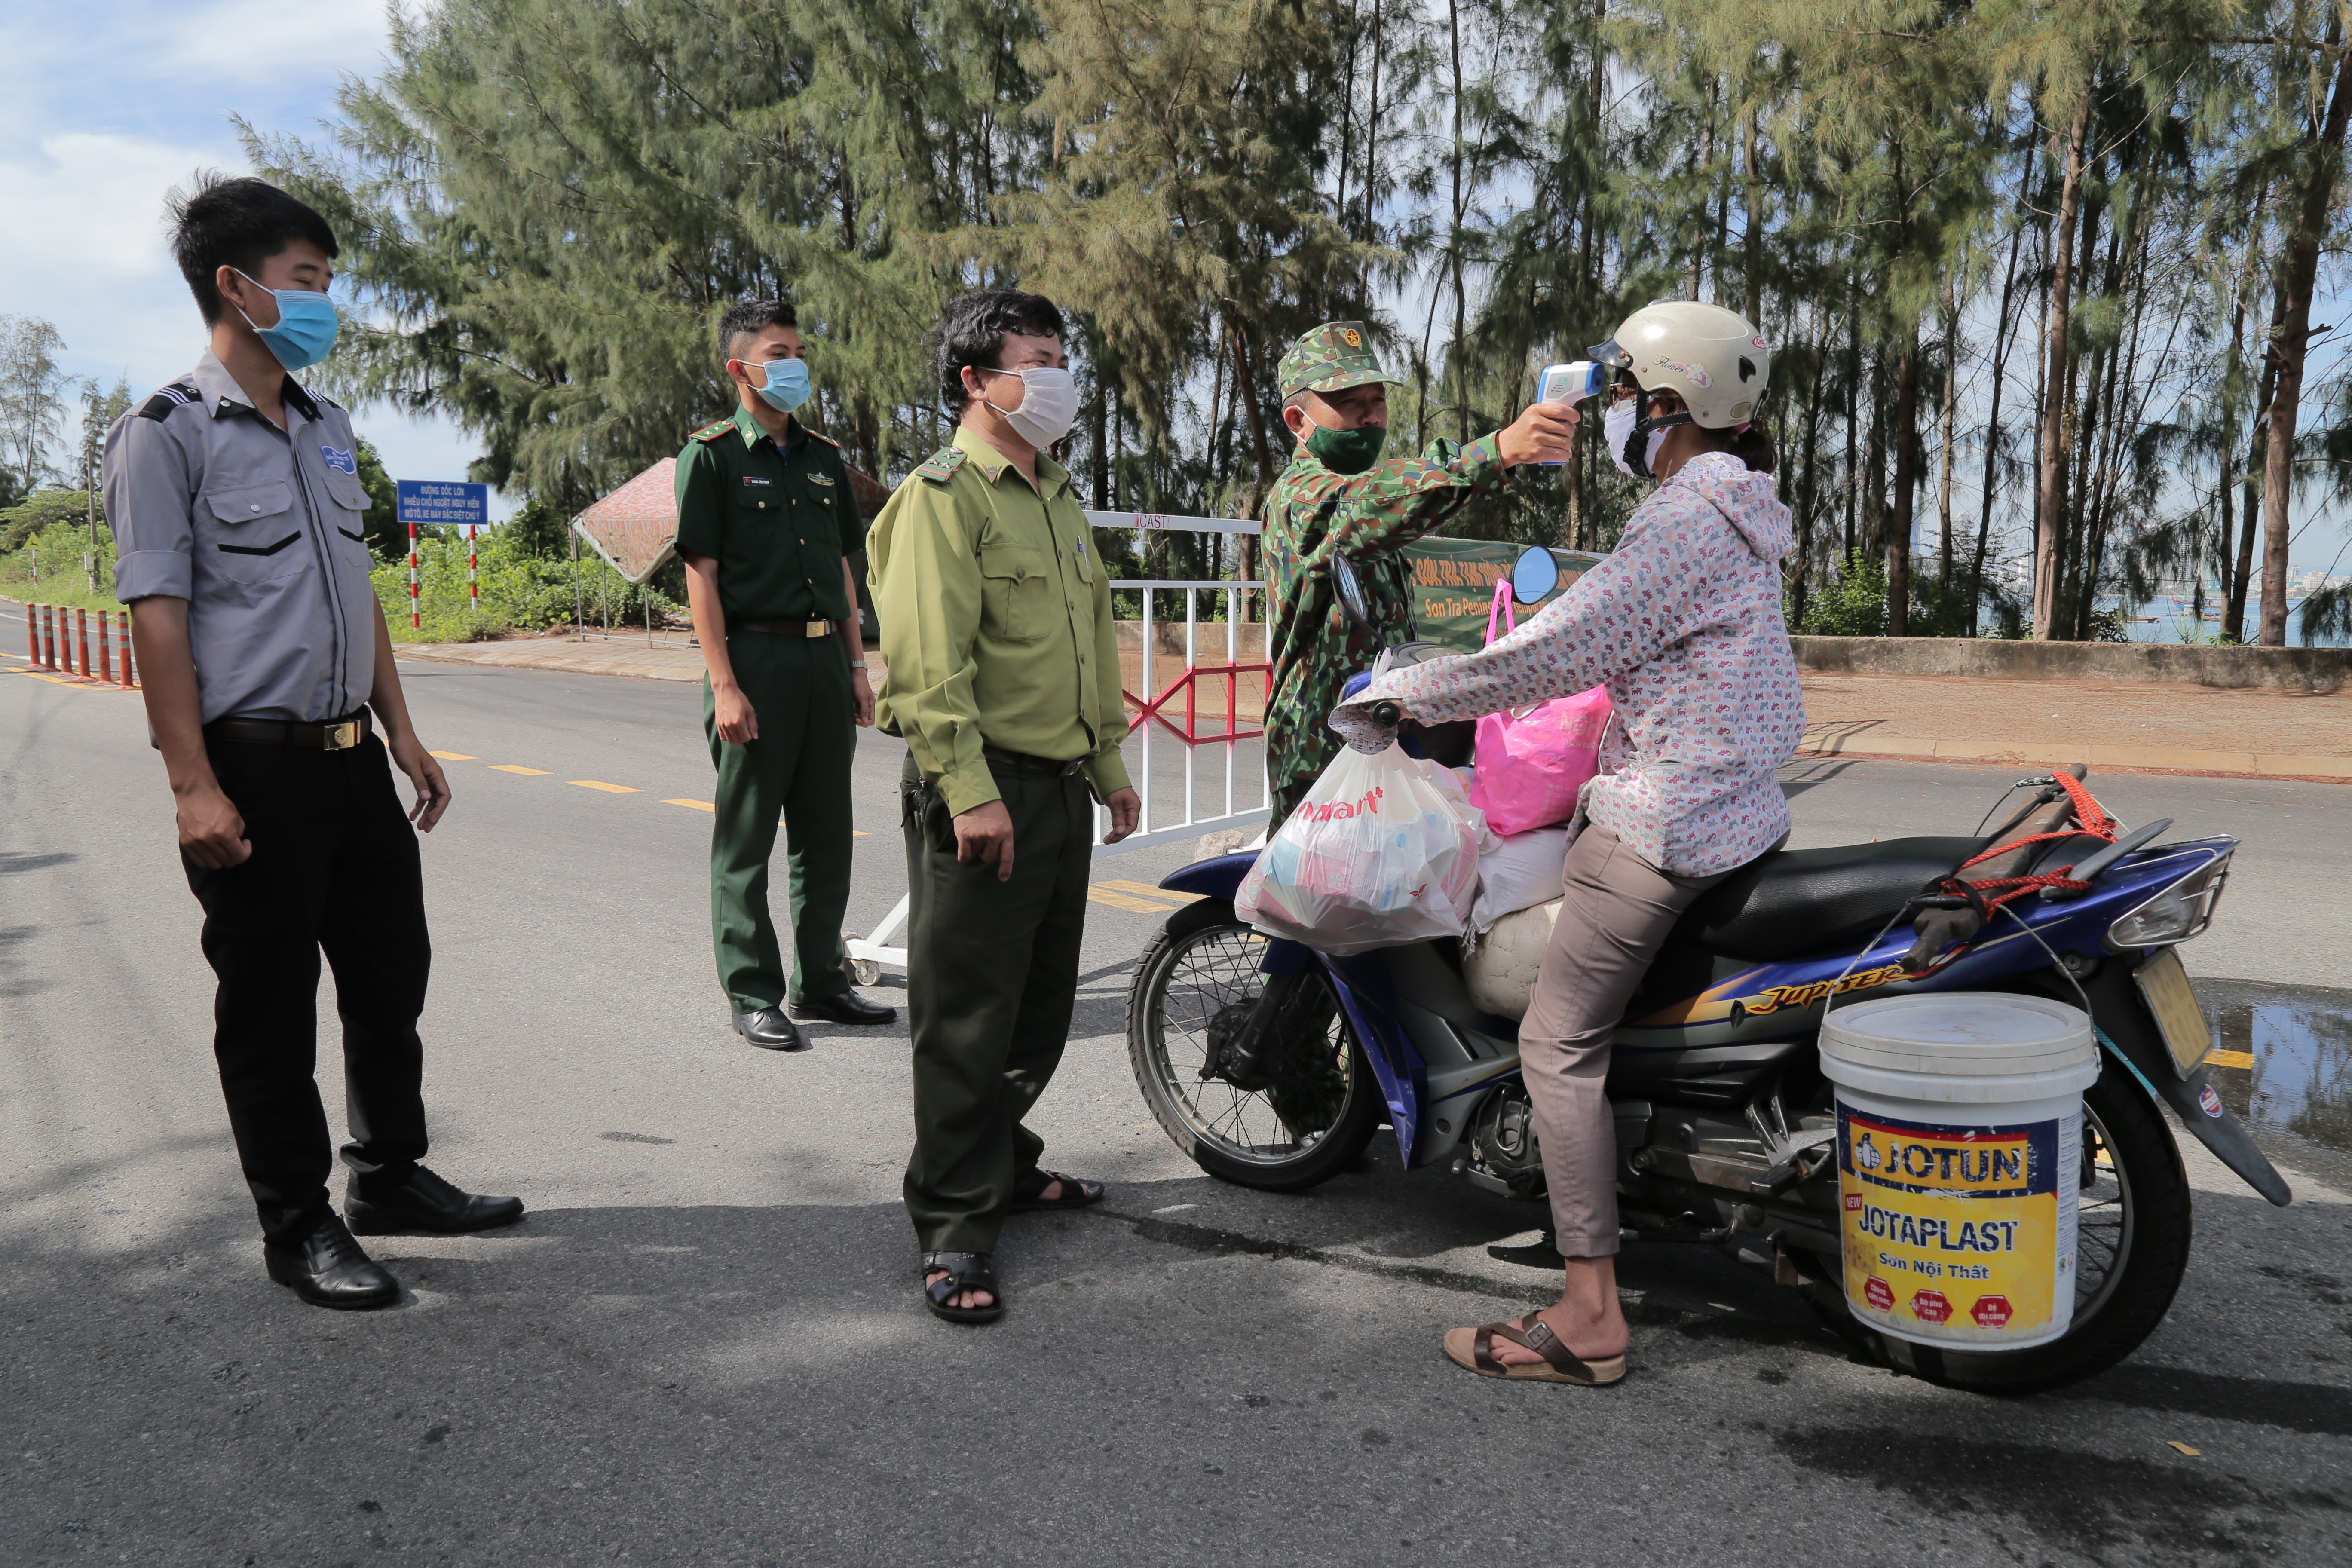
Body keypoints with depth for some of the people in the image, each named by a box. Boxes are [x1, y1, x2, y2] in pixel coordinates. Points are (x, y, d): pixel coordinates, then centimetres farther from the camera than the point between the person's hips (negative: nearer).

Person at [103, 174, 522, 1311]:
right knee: (270, 1009, 4)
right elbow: (156, 616, -13)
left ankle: (390, 1177, 32)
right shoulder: (165, 435, -8)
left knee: (391, 977, 15)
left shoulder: (325, 429, 14)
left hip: (352, 754, 7)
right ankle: (297, 1227, 18)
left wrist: (402, 734, 14)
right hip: (255, 765, -7)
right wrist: (193, 787, -18)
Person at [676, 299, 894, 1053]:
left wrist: (856, 666, 11)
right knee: (746, 839, 2)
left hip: (824, 659, 6)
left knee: (825, 834, 11)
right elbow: (701, 575, -8)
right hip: (754, 657, -6)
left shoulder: (823, 458, 15)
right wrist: (724, 685, -16)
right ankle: (753, 997, 11)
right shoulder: (711, 455, -3)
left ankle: (820, 980, 23)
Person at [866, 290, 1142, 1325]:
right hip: (984, 793, -9)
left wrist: (1109, 765, 22)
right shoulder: (944, 494, -9)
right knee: (968, 1021, -4)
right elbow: (930, 658, -19)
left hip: (1063, 790, 9)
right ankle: (954, 1228, 5)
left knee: (1041, 1007, 17)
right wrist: (968, 790, -25)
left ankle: (1003, 1165, 33)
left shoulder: (1059, 497, 20)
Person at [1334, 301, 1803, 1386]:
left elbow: (1554, 654, -22)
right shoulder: (1736, 515, 15)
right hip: (1738, 811, 11)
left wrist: (1399, 695, -12)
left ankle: (1589, 1319, -4)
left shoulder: (1685, 521, -17)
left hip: (1663, 827, -11)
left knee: (1560, 1046, -7)